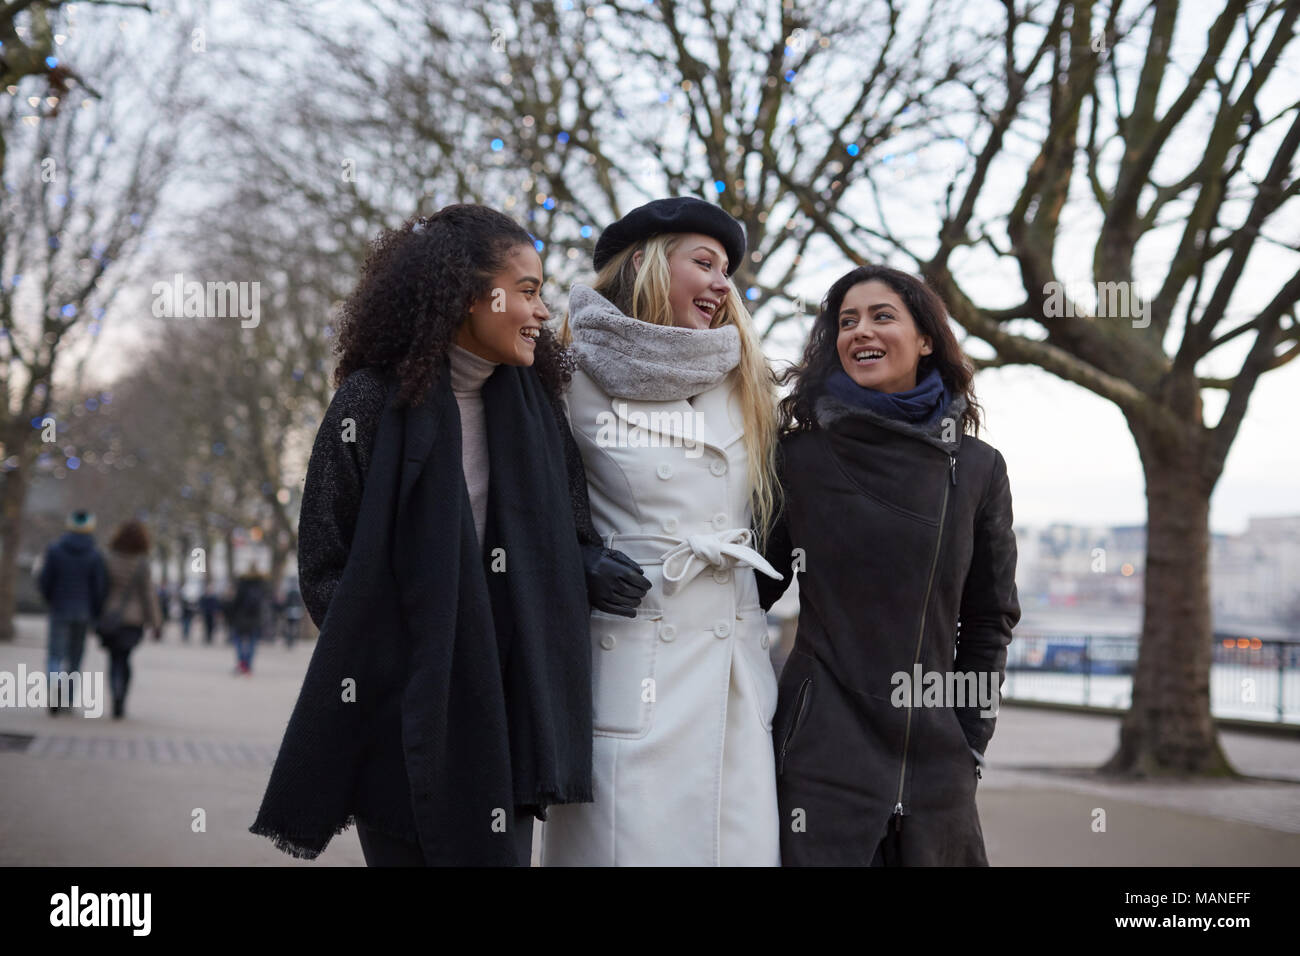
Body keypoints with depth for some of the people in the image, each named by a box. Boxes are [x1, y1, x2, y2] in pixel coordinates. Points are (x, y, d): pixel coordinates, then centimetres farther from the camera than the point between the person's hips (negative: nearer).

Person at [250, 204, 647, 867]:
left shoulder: (529, 400, 8)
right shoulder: (376, 401, -8)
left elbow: (560, 530, 17)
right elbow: (324, 565, -6)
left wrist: (586, 567, -6)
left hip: (502, 706, 5)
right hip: (400, 712, -5)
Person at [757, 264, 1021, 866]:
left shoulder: (976, 467, 6)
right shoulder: (800, 456, 1)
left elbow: (990, 618, 12)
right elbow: (754, 589, 7)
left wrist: (971, 743, 7)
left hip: (935, 760, 2)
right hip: (823, 749, -2)